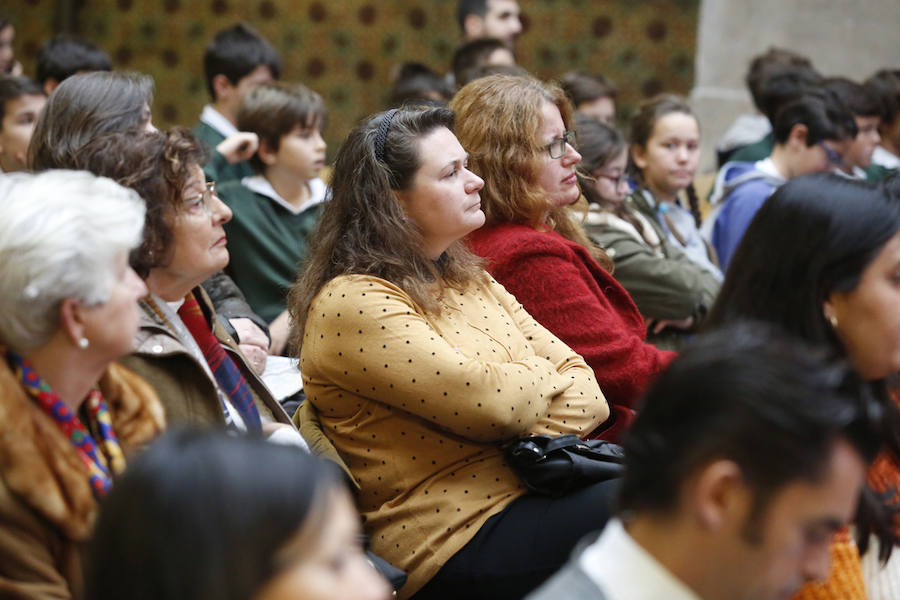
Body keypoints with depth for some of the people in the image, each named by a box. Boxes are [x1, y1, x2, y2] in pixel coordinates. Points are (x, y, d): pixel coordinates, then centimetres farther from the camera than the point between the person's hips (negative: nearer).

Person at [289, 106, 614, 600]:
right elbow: (490, 401, -19)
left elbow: (585, 387, 9)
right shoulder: (352, 304, -11)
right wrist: (551, 375, 2)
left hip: (533, 487, 8)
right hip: (459, 535, -8)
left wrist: (537, 436, -12)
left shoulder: (467, 280, 16)